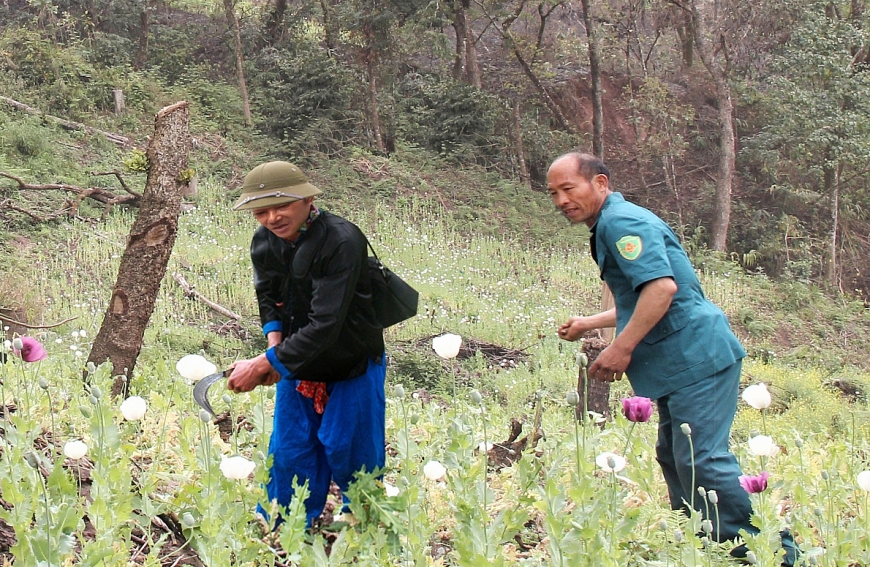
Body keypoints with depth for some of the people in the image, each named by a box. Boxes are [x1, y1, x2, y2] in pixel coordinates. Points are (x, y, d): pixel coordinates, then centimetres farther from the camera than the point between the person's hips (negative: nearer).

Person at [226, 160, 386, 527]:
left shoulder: (342, 241, -30)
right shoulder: (264, 242, -8)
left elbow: (325, 324, -34)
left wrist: (263, 364, -35)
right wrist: (274, 339, -10)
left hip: (352, 366, -6)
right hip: (297, 364, 6)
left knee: (349, 453, 3)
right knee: (288, 451, 9)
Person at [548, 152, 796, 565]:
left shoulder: (621, 222, -12)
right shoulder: (609, 228, 21)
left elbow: (662, 286, -27)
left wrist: (622, 348, -24)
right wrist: (589, 324, 37)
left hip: (696, 357, -11)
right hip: (680, 363, 11)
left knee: (700, 461, -14)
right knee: (674, 458, 14)